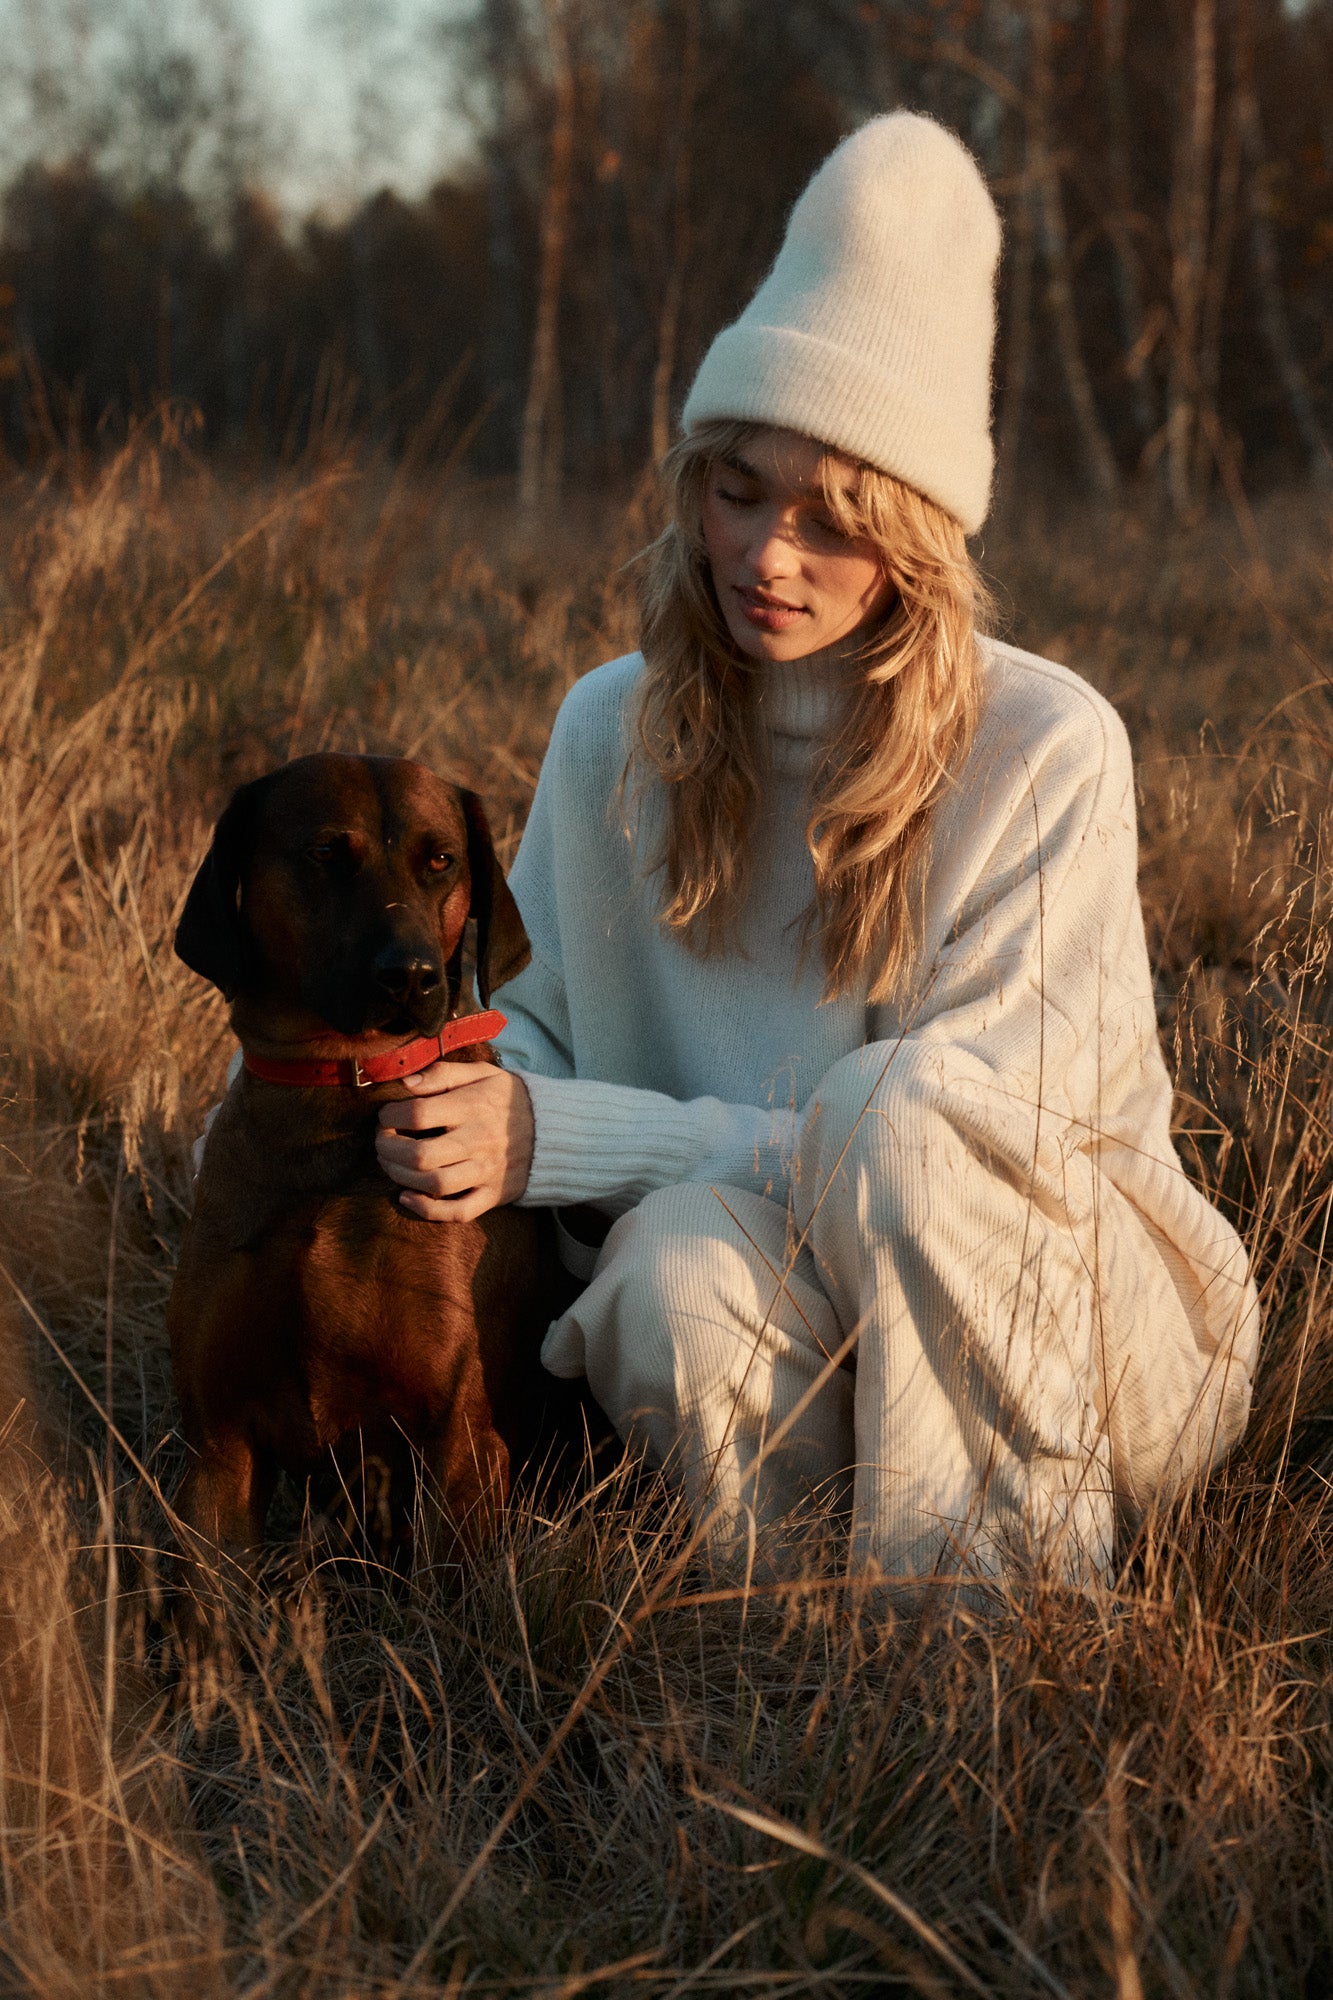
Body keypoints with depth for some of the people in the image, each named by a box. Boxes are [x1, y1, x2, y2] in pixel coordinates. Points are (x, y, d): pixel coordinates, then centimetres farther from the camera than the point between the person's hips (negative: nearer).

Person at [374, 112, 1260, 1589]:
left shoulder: (1045, 750, -13)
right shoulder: (611, 732, 2)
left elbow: (954, 1129, -18)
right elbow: (532, 1021, 10)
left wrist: (560, 1139, -25)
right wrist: (455, 1105, -17)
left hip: (1103, 1345, -2)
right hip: (799, 1352, 2)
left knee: (895, 1115, -34)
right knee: (680, 1269, -34)